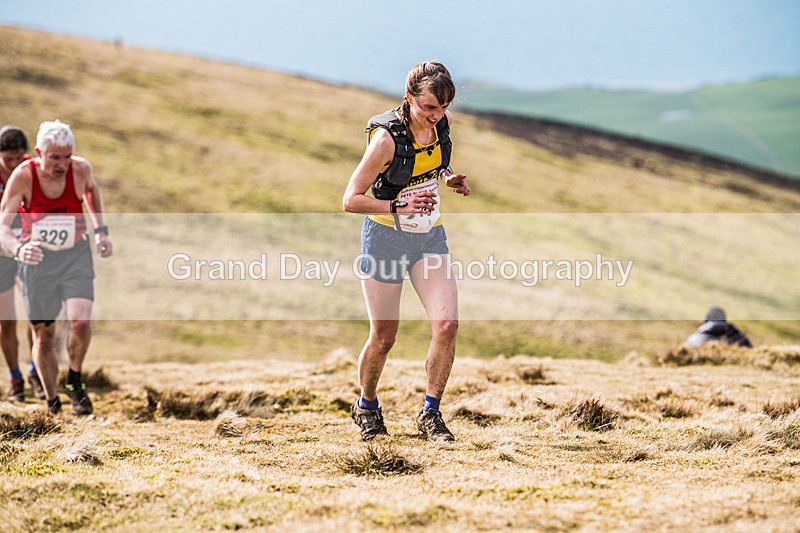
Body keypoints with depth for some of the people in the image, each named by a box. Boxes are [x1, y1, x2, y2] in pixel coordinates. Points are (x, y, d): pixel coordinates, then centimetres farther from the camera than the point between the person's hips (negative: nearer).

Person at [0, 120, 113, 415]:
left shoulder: (80, 169, -12)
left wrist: (100, 230, 10)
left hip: (75, 256, 1)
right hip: (37, 258, -1)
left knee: (80, 322, -21)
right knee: (43, 334, 6)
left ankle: (74, 380, 6)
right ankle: (52, 402, 24)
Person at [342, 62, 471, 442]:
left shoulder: (443, 123, -5)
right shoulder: (387, 137, -23)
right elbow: (351, 200, -21)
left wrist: (447, 178, -2)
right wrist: (399, 206, -31)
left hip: (430, 237, 5)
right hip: (386, 238, -5)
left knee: (446, 325, -11)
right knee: (384, 337, 4)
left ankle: (430, 414, 5)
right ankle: (367, 407, 32)